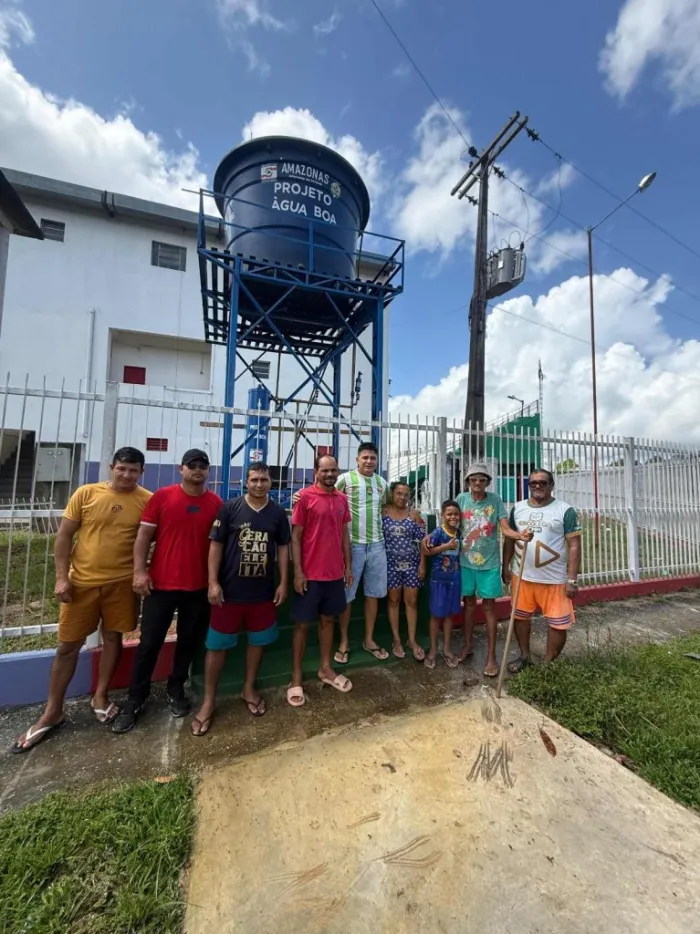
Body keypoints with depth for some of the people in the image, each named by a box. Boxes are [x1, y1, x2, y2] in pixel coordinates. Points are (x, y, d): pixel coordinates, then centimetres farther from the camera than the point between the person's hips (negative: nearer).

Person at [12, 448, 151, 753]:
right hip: (82, 581, 0)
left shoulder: (147, 500, -7)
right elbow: (64, 536, -1)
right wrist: (61, 577, -6)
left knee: (113, 639, 13)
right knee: (68, 645, 11)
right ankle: (51, 713, 30)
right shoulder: (86, 493, -5)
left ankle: (100, 697, 34)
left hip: (122, 582, 0)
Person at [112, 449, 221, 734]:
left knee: (189, 641, 15)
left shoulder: (216, 503, -1)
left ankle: (176, 690, 37)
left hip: (199, 586, 2)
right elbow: (144, 535, -3)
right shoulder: (162, 496, -4)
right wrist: (139, 570, -11)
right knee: (149, 643, 10)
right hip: (161, 584, -1)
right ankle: (135, 699, 29)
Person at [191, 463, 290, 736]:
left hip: (263, 591, 3)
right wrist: (213, 582, -10)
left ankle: (249, 689, 39)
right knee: (218, 645, 10)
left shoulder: (278, 512, -1)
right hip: (230, 590, -2)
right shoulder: (230, 508, -8)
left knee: (258, 641, 16)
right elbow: (216, 544, -6)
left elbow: (283, 548, 4)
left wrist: (283, 583, 1)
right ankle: (208, 700, 30)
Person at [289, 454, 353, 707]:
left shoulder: (342, 499, 6)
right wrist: (298, 572, -13)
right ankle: (296, 677, 23)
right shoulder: (305, 496, -10)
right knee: (303, 624, 8)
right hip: (310, 574, -5)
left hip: (335, 573, 5)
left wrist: (348, 566, 10)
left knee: (328, 619, 18)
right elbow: (295, 537, -9)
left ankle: (325, 669, 35)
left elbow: (344, 534, 12)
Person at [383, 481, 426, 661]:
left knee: (412, 601, 8)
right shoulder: (383, 513, -3)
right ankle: (397, 640, 22)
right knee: (394, 601, 9)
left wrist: (422, 564, -4)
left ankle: (412, 640, 22)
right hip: (391, 564, -1)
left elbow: (422, 541, 0)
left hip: (412, 563, 1)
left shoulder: (414, 515, 0)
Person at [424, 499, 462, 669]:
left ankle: (447, 649, 29)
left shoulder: (460, 533, 1)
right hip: (438, 578, -4)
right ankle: (433, 649, 22)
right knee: (436, 614, 7)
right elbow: (428, 551, -17)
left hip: (454, 578, 4)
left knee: (449, 614, 15)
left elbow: (460, 552, 13)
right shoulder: (438, 532, -14)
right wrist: (447, 546, -20)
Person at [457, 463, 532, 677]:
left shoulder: (495, 500, -9)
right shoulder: (461, 499, -5)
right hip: (466, 561, 2)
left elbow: (505, 529, -13)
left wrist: (520, 535, -33)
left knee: (489, 606, 7)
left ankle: (491, 656, 19)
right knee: (468, 603, 16)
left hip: (489, 562, -2)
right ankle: (467, 645, 33)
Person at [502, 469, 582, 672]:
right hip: (522, 576, 3)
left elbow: (574, 545, -8)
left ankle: (549, 663, 30)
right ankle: (524, 656, 37)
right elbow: (509, 538, 10)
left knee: (558, 623, 6)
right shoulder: (518, 508, 3)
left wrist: (572, 579, -11)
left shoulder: (565, 510, -8)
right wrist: (506, 566, 8)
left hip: (555, 579, -3)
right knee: (520, 617, 15)